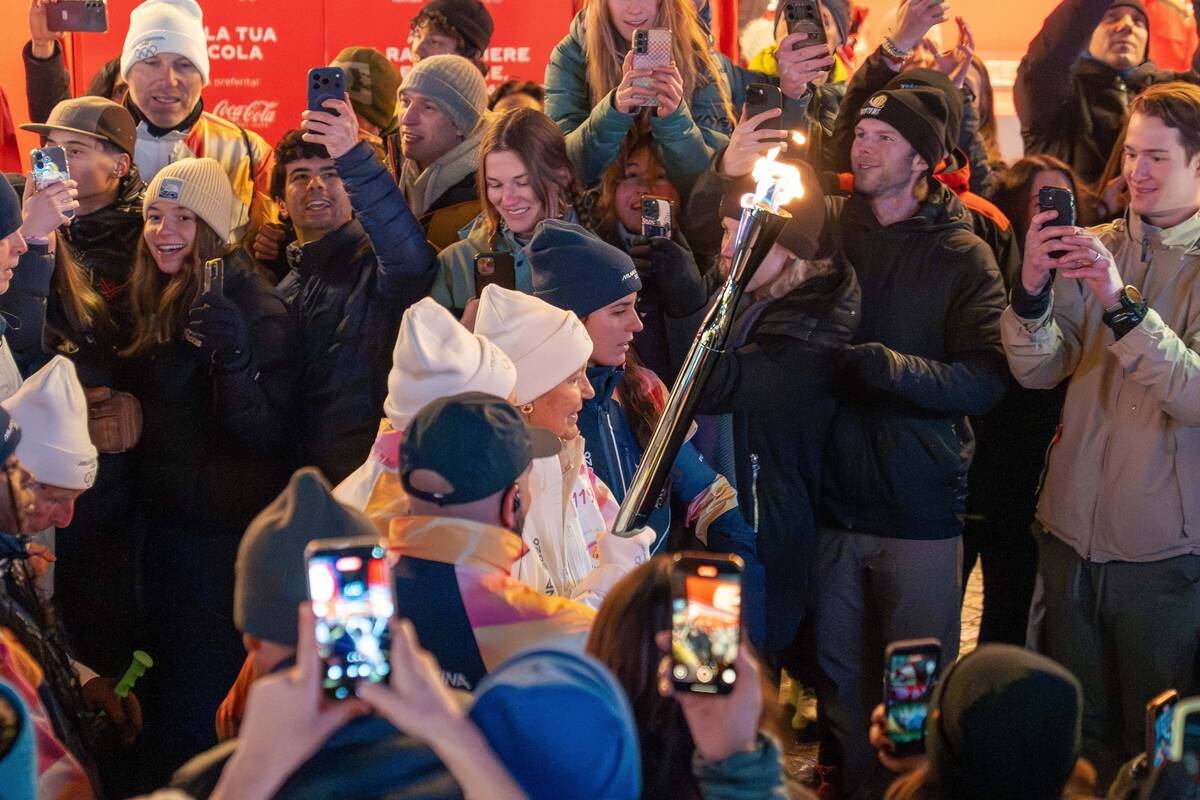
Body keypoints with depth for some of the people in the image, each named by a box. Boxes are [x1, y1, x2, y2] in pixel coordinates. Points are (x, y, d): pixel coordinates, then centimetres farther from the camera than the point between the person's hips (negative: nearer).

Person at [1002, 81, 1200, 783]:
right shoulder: (1092, 248, 5)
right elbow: (1038, 372, -2)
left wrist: (1122, 302, -32)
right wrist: (1032, 290, -20)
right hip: (1074, 533, 4)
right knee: (1078, 731, 16)